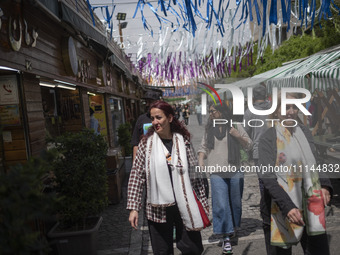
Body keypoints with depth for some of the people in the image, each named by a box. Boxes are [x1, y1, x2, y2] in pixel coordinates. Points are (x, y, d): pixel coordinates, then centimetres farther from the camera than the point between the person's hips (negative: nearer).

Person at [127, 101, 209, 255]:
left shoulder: (183, 141, 1)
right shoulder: (147, 143, -2)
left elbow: (194, 174, 6)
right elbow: (136, 176, -3)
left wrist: (202, 201, 8)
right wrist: (133, 207, -7)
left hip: (184, 207, 1)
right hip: (158, 208, -1)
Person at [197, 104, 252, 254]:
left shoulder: (236, 127, 4)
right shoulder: (209, 130, 11)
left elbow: (248, 146, 7)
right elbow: (203, 147, 16)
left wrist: (238, 137, -11)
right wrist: (200, 161, -1)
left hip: (235, 172, 0)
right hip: (217, 173, 0)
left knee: (235, 203, 13)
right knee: (221, 205, -8)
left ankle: (233, 228, 37)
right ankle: (226, 238, -3)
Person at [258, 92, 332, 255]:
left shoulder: (305, 132, 9)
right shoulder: (268, 138, -8)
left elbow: (314, 165, 16)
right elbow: (268, 178, -14)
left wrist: (324, 185, -3)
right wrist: (287, 207, -24)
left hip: (310, 208, 5)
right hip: (279, 209, -4)